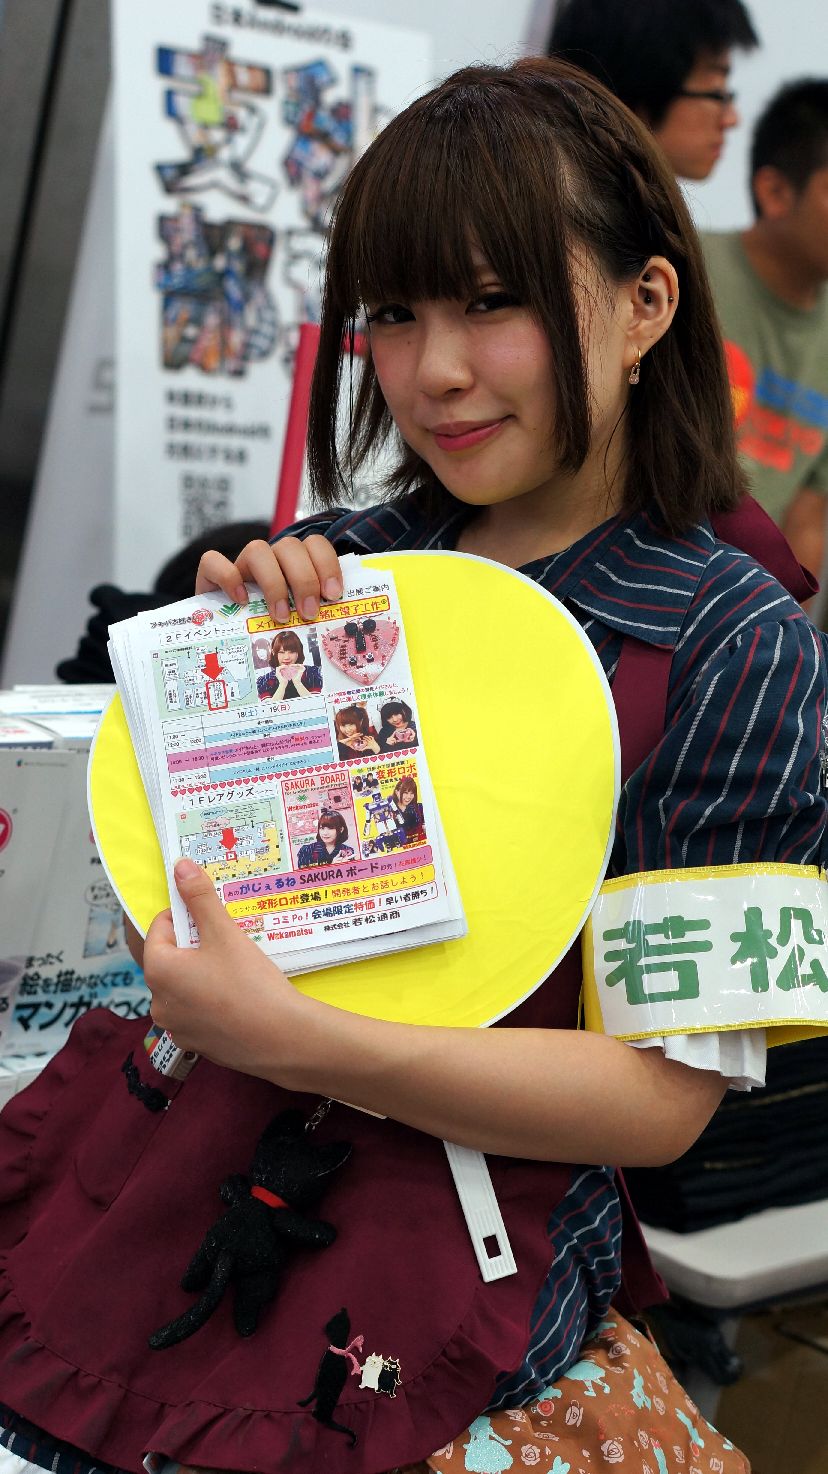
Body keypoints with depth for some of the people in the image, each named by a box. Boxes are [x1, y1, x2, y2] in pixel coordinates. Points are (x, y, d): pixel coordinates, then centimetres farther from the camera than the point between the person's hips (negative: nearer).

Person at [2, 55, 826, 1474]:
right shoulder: (340, 560, 4)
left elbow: (664, 1091, -12)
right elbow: (170, 880, 12)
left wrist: (290, 1035, -22)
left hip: (423, 1314, -4)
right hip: (162, 1175, 5)